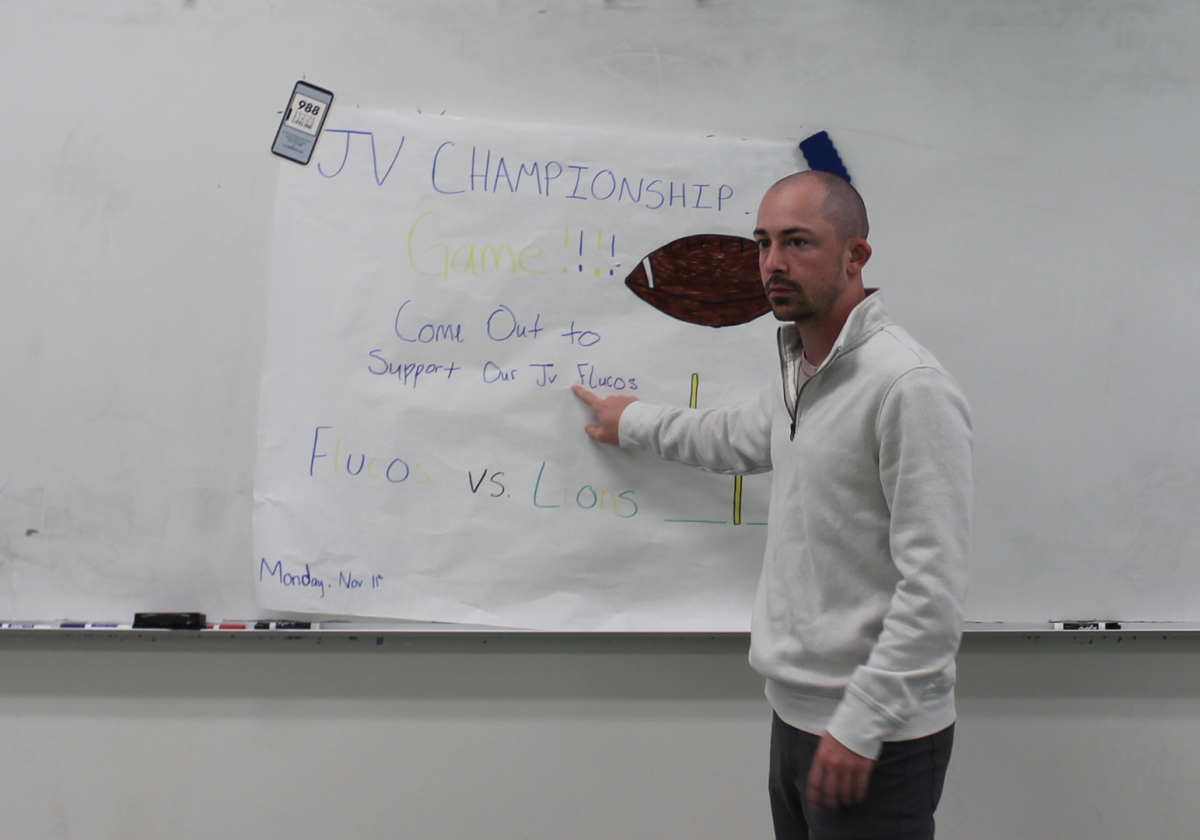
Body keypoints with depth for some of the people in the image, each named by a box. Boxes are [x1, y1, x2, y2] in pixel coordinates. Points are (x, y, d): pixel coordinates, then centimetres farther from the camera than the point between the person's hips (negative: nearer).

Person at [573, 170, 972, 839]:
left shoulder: (911, 387, -20)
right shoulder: (801, 371, 9)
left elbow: (934, 586, -23)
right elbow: (743, 438, 32)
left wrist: (859, 726, -21)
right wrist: (633, 422, 39)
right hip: (797, 712, 9)